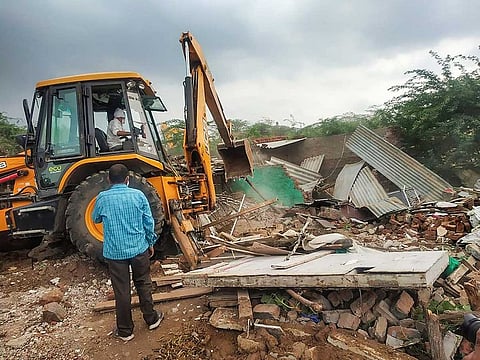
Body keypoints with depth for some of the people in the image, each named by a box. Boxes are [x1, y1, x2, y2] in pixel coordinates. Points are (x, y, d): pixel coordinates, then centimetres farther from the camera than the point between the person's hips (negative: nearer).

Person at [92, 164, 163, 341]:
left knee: (121, 291, 9)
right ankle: (151, 319, 32)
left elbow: (96, 219, 12)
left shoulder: (102, 198, -7)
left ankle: (125, 331, 22)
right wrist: (151, 242, 11)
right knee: (143, 284, 18)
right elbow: (149, 222, -2)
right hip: (139, 248, 1)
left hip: (115, 252, -1)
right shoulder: (138, 195, -6)